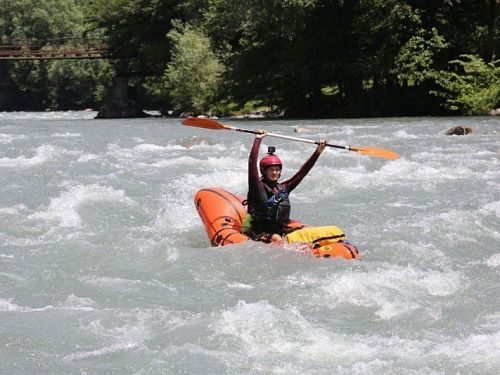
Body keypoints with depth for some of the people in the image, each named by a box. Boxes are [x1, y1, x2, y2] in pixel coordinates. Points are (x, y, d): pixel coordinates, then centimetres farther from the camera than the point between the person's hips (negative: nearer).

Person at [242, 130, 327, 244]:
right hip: (260, 234, -7)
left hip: (282, 232, 7)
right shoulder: (258, 187, -1)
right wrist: (257, 140, -13)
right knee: (276, 239, -36)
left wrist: (318, 152, 19)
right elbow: (252, 163, -13)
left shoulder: (283, 188, 16)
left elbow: (303, 171, 20)